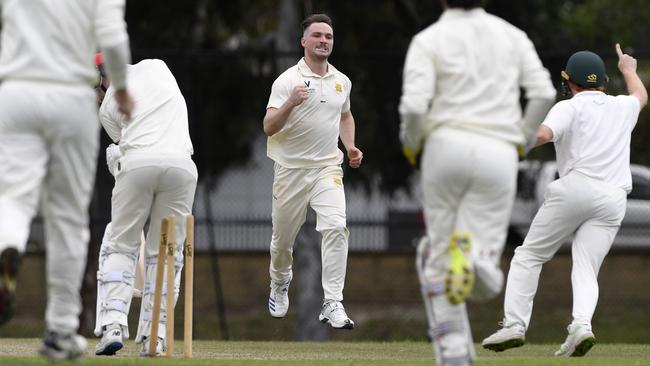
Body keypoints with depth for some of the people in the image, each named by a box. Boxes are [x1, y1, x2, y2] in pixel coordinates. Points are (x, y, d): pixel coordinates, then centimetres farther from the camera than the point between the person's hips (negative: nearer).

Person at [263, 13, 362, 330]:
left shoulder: (342, 81, 8)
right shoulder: (287, 80, -8)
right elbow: (269, 128, -15)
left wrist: (350, 146, 12)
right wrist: (290, 103, -31)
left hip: (327, 169, 2)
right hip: (291, 170, -2)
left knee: (335, 227, -20)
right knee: (283, 238, 9)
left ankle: (332, 304, -21)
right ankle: (280, 284, 42)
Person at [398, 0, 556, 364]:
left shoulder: (428, 40, 3)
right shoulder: (512, 35, 14)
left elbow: (414, 105, -9)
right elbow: (544, 93, 4)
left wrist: (410, 142, 12)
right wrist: (523, 139, 19)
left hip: (448, 146, -2)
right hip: (499, 155, 2)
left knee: (437, 253, 15)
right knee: (487, 285, 5)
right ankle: (474, 257, -34)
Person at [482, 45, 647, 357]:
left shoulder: (569, 107, 7)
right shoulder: (623, 106, 24)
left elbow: (543, 134, -14)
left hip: (575, 188, -4)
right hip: (614, 199, 4)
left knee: (529, 255, 5)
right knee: (586, 270, -1)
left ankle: (515, 323, -6)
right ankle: (581, 325, -28)